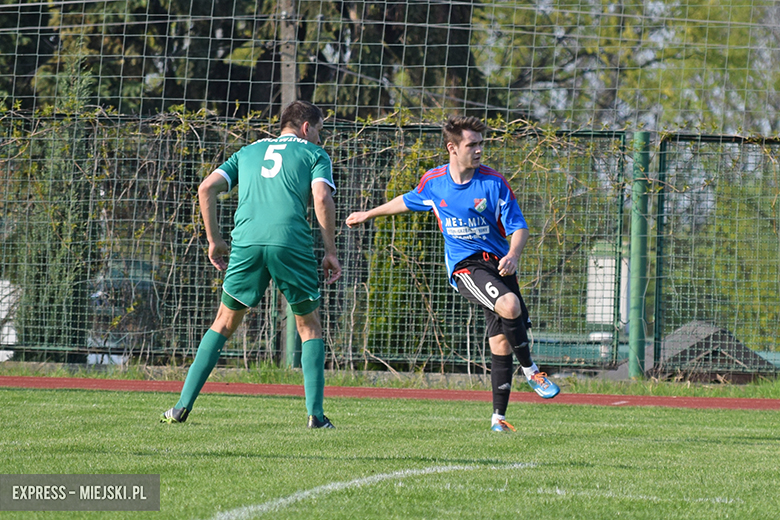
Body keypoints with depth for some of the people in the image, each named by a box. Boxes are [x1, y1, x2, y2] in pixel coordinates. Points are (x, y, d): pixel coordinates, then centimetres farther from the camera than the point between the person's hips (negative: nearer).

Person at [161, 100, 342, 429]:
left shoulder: (249, 151, 26)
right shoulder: (314, 154, 15)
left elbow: (207, 188, 15)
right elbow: (322, 198, -2)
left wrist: (214, 240, 19)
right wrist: (330, 252, 1)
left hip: (246, 242, 3)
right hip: (292, 242, -3)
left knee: (224, 323, 16)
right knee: (310, 326, 13)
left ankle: (183, 406, 8)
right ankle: (315, 414, 3)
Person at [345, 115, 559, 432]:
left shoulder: (494, 183, -5)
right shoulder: (433, 181, 2)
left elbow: (519, 227, -3)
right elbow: (408, 202, 24)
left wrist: (513, 254, -24)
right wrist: (369, 214, 36)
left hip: (498, 262, 2)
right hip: (464, 266, -2)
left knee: (501, 341, -2)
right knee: (510, 306, -30)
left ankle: (499, 417, 10)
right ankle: (530, 370, -8)